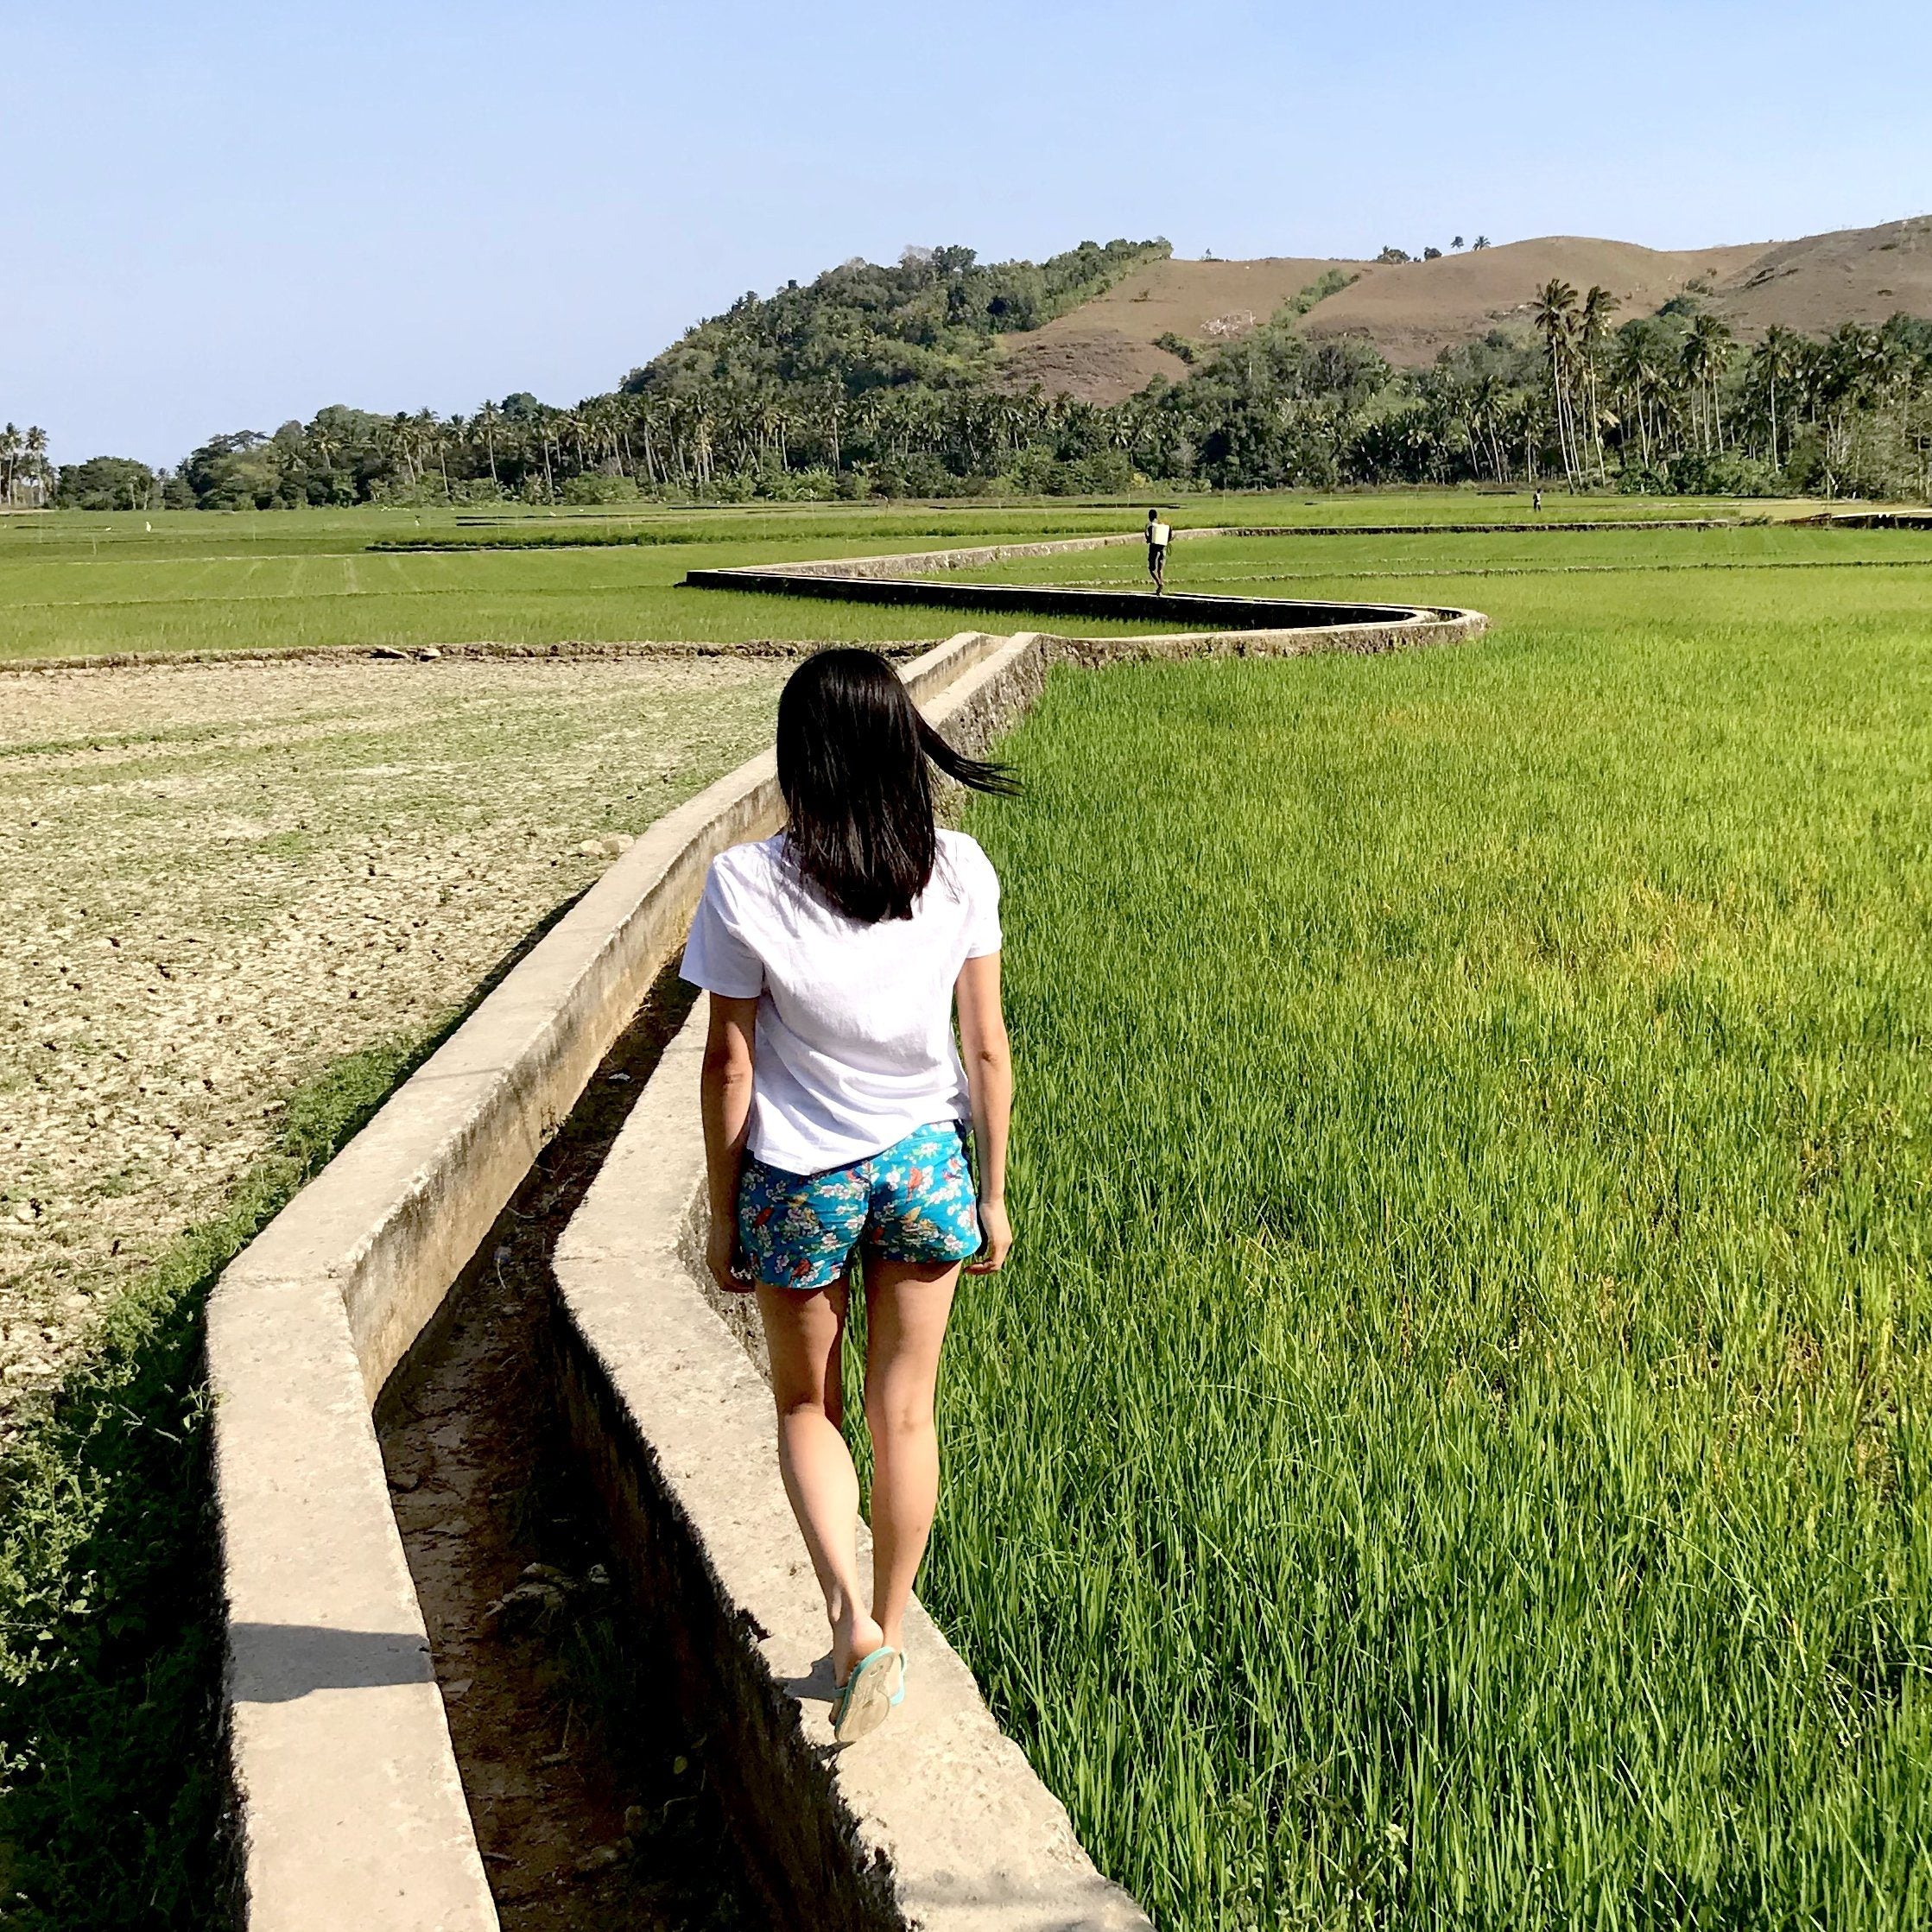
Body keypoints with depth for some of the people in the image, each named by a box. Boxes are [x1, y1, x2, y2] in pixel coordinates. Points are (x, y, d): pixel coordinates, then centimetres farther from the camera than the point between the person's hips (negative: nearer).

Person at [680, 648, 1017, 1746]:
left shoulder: (748, 885, -16)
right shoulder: (959, 873, -9)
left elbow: (729, 1062, -10)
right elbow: (987, 1049, -4)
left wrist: (724, 1215, 2)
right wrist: (991, 1194, 7)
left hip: (797, 1181, -2)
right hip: (924, 1164, 2)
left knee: (807, 1409, 20)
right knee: (904, 1416, 16)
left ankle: (852, 1617, 4)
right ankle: (889, 1636, 30)